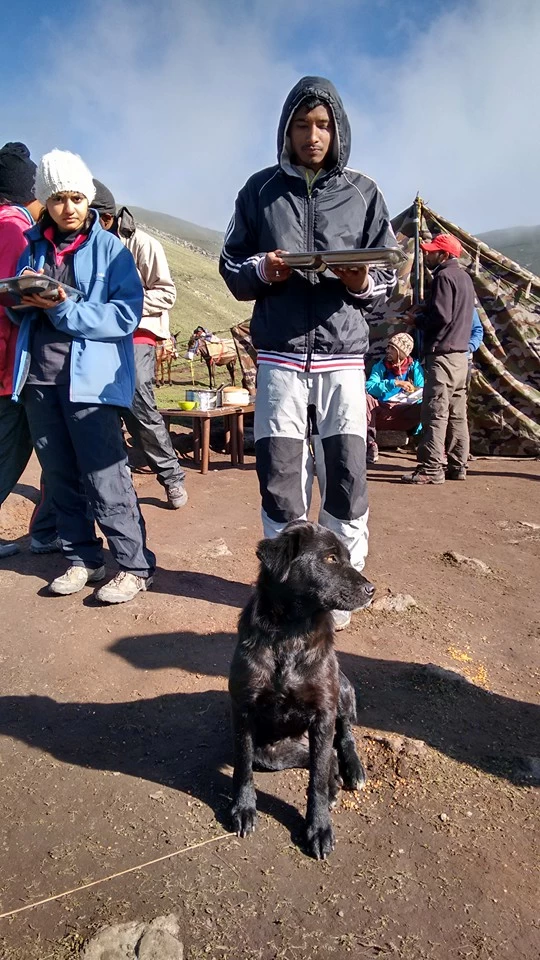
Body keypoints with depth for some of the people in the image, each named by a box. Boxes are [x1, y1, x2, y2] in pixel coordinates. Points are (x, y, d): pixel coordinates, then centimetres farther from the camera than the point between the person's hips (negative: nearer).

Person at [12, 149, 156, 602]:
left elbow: (126, 315, -11)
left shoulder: (110, 248, 0)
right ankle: (83, 559, 23)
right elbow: (18, 309, 17)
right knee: (61, 476, 10)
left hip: (90, 376, -6)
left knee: (105, 478, -8)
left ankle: (135, 566, 3)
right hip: (38, 376, 6)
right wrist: (22, 298, -5)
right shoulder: (34, 246, 15)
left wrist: (65, 309, -17)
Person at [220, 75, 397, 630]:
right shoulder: (260, 189, 12)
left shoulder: (363, 192, 11)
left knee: (346, 477, -3)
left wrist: (362, 283, -12)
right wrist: (261, 270, -9)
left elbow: (389, 276, 11)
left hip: (343, 354, 0)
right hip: (279, 354, 0)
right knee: (279, 475, 0)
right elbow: (231, 266, 12)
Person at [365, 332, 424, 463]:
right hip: (382, 412, 0)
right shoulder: (380, 366, 7)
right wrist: (394, 383, -24)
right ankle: (370, 445, -27)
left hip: (406, 415, 0)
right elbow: (369, 387, -12)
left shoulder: (415, 367, 9)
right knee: (365, 398, -29)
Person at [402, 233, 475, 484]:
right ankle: (457, 465, 15)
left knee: (435, 413, -10)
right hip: (461, 354, 10)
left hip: (442, 355, -10)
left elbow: (441, 317, -18)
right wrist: (425, 310, 13)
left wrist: (417, 319, -2)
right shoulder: (464, 277, 20)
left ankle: (431, 468, -10)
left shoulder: (444, 276, -9)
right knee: (457, 413, 10)